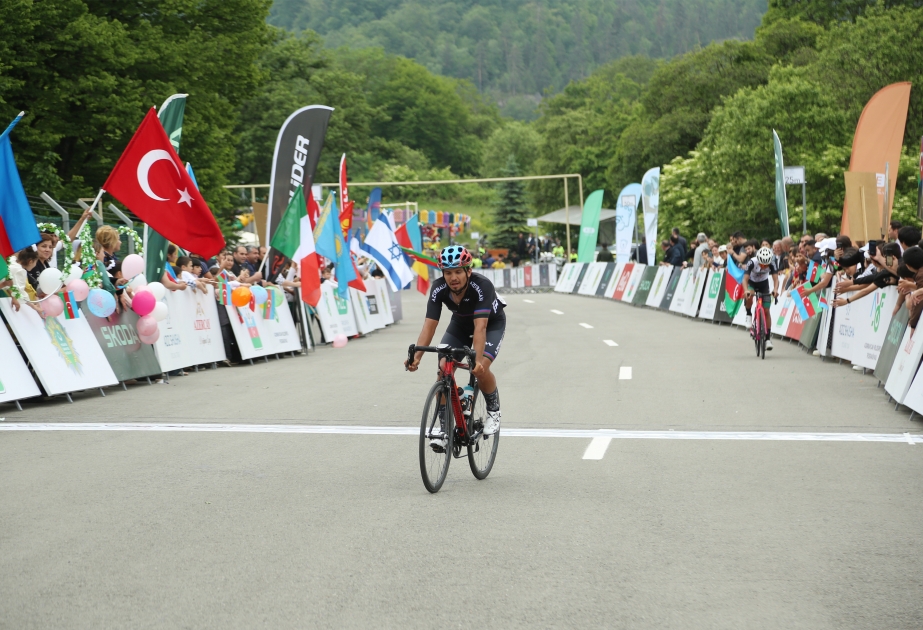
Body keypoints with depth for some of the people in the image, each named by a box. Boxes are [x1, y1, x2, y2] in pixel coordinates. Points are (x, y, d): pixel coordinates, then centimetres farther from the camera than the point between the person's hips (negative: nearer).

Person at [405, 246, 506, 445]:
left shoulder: (482, 286, -37)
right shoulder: (438, 289, -26)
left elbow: (480, 327, -44)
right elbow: (429, 325, -29)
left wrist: (478, 360, -55)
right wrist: (416, 356, -43)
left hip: (492, 323, -4)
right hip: (460, 323, 4)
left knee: (481, 369, -26)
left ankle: (494, 411, 3)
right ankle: (444, 427, -4)